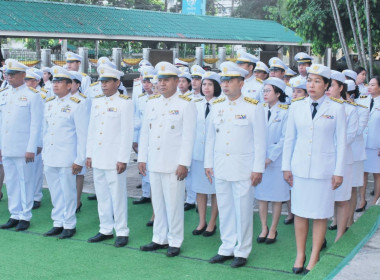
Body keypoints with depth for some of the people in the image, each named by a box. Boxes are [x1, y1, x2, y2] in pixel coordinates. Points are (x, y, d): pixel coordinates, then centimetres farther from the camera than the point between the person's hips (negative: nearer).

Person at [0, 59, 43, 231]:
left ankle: (25, 216, 11)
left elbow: (35, 125, -9)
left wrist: (31, 149, -13)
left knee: (25, 182, 2)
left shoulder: (32, 96, -6)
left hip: (23, 149, -6)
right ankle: (15, 215, 20)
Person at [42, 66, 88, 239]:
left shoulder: (77, 105, -9)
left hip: (66, 158, -6)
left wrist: (79, 160, -12)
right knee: (55, 192, 13)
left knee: (68, 192, 2)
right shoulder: (49, 104, 11)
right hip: (49, 158, 6)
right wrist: (44, 153, 15)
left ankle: (69, 225, 15)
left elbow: (82, 135, -10)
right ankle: (58, 223, 24)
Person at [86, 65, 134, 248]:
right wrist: (89, 154, 12)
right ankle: (106, 230, 22)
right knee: (102, 195, 11)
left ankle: (122, 232, 10)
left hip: (114, 158, -6)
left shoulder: (125, 103, -6)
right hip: (97, 157, 6)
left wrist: (123, 159, -13)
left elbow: (127, 133, -10)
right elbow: (91, 129, 15)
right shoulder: (96, 101, 12)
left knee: (117, 196, 0)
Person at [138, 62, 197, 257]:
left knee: (174, 204, 1)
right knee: (157, 203, 12)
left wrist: (183, 163, -14)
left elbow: (188, 137, -9)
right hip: (154, 164, 5)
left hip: (173, 165, -5)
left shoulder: (186, 105, -5)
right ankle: (159, 239, 24)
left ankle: (175, 242, 12)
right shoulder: (152, 103, 11)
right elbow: (144, 132, 14)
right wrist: (142, 158, 10)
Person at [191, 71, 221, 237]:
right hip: (198, 151, 4)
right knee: (199, 188, 10)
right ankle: (202, 222, 21)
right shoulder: (196, 104, 8)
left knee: (215, 189, 4)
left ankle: (212, 223, 16)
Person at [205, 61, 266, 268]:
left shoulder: (254, 107, -6)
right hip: (220, 168, 5)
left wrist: (258, 168, -8)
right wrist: (208, 163, 10)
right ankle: (226, 248, 22)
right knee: (224, 210, 11)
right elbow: (210, 137, 13)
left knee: (243, 210, 2)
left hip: (243, 169, -4)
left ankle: (242, 251, 15)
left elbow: (260, 141, -6)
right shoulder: (217, 106, 8)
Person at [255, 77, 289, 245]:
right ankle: (264, 228, 19)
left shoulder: (285, 112, -5)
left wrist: (271, 157, -13)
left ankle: (273, 230, 14)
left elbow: (284, 138, -9)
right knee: (261, 195, 7)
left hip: (277, 160, -4)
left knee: (276, 196, 4)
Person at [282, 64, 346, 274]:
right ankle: (300, 255, 19)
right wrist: (286, 167, 5)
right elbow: (289, 139, 8)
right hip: (300, 168, 2)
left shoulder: (336, 108, -2)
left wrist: (339, 171, -3)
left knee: (320, 214, 4)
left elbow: (341, 142, -1)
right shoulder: (296, 107, 5)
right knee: (300, 212, 7)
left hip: (324, 168, -2)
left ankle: (314, 257, 16)